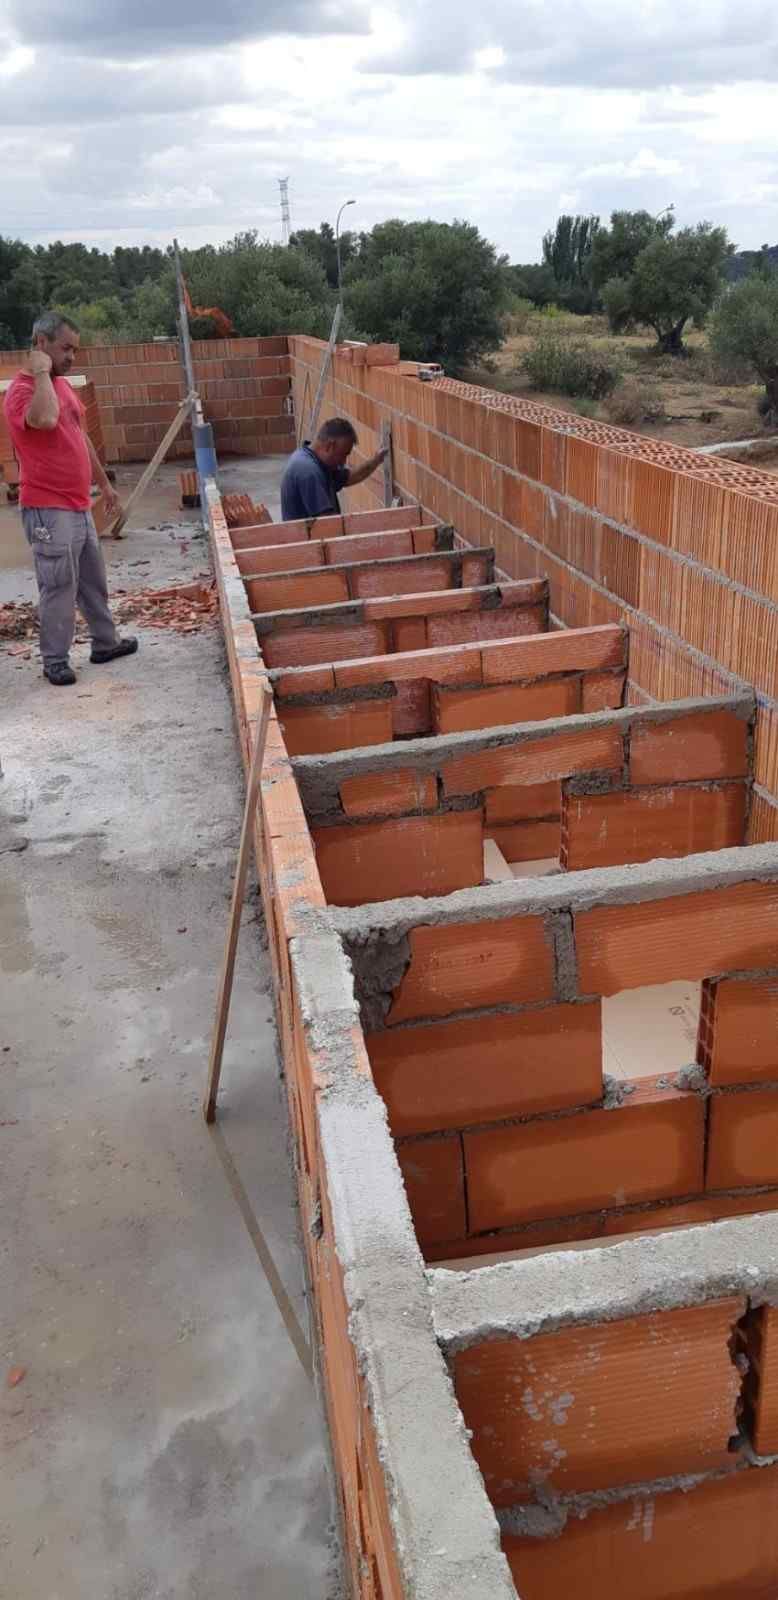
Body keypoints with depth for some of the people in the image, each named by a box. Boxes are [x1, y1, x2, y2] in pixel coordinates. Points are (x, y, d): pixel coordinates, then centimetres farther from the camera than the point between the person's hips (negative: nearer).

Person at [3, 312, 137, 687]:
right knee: (59, 587, -4)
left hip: (79, 507, 9)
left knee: (93, 581, 18)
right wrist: (41, 373, -24)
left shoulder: (62, 384, 14)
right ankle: (54, 660, 6)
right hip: (48, 511, -9)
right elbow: (45, 419, -39)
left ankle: (105, 642, 31)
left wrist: (104, 483, 25)